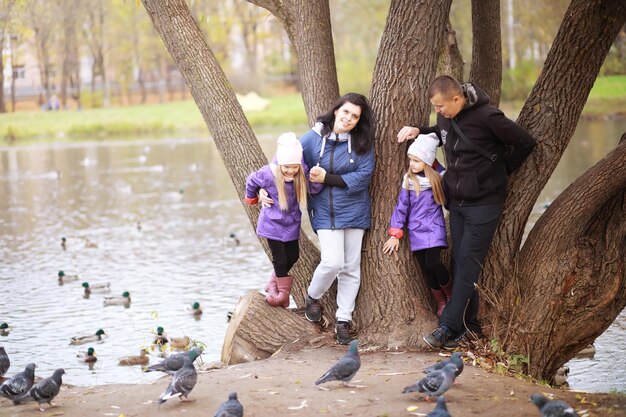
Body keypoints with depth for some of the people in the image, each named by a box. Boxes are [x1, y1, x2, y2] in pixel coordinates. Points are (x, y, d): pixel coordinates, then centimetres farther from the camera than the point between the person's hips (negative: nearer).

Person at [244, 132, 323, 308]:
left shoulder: (302, 173, -14)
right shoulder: (268, 174, -21)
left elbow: (313, 189, -18)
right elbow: (251, 181, -3)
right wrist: (252, 198, 15)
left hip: (291, 224, 4)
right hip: (273, 224, -4)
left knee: (292, 257, 11)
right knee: (280, 259, -1)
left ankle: (273, 285, 34)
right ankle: (283, 292, 20)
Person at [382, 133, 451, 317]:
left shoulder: (439, 178, -4)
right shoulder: (409, 180, 0)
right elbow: (401, 206, 2)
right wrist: (395, 234, -1)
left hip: (434, 228, -2)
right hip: (416, 231, 2)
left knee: (433, 263, -17)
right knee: (426, 269, 2)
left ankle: (451, 295, 8)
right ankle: (441, 302, 19)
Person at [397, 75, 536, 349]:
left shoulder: (487, 117, -20)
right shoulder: (445, 118, 2)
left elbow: (525, 143, -13)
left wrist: (500, 171, -2)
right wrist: (419, 131, 4)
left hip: (484, 204, -7)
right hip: (456, 201, 7)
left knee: (468, 265, -8)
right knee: (461, 262, 7)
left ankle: (449, 327, -7)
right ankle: (469, 324, 13)